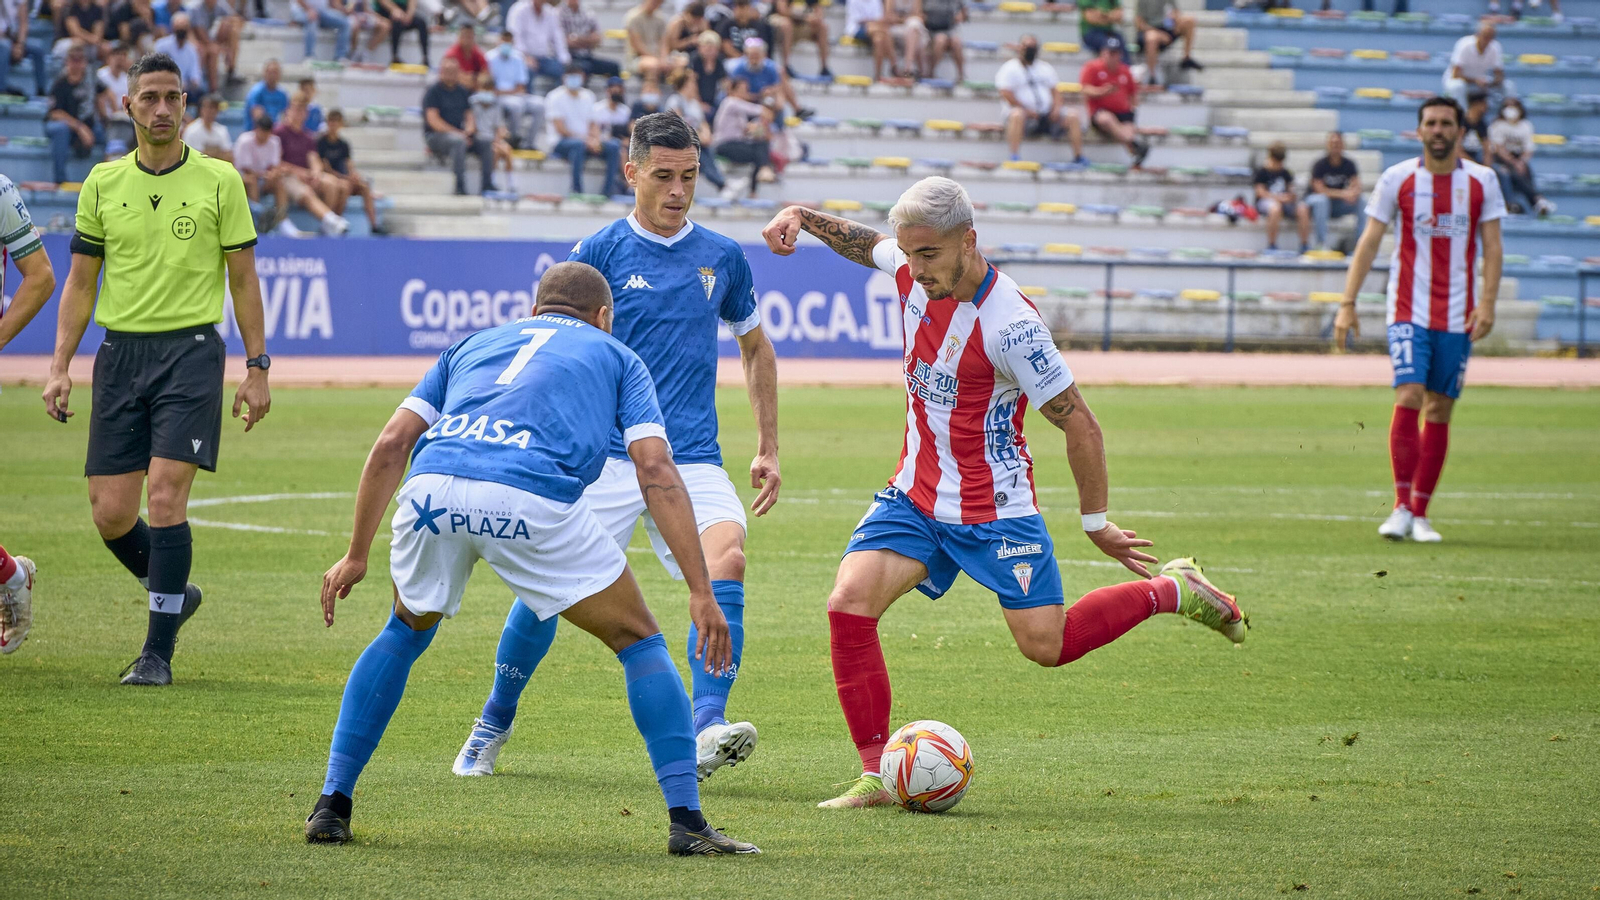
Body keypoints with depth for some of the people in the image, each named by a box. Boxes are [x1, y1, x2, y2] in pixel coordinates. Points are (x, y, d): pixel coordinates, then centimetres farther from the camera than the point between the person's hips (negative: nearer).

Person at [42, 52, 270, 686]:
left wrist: (256, 368, 0)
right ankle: (174, 592, 27)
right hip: (120, 352, 3)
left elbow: (243, 279, 5)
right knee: (110, 512, -2)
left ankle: (158, 652, -7)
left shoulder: (218, 180, 1)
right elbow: (80, 281, 13)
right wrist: (60, 366, 5)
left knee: (166, 497, -14)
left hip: (191, 350, -3)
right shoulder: (103, 183, 8)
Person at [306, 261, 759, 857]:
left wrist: (357, 555, 31)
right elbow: (655, 471, 13)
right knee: (639, 640, 15)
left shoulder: (474, 345, 36)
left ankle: (332, 806, 26)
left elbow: (391, 446, 25)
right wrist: (702, 591, 8)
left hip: (432, 488, 3)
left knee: (406, 632, 31)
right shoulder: (616, 356, 28)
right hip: (532, 499, -3)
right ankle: (686, 822, 5)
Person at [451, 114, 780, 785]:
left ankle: (707, 730, -33)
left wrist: (768, 449, 19)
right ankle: (493, 727, 17)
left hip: (693, 459, 2)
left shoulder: (721, 257, 10)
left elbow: (756, 347, 24)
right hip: (606, 455, -2)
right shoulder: (600, 252, 1)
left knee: (725, 558, -25)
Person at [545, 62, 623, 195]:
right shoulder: (555, 97, -3)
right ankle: (577, 190, -38)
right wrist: (586, 139, -18)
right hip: (561, 143, -5)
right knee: (578, 144, -40)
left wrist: (595, 139, -11)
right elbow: (560, 129, -11)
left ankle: (608, 190, -21)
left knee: (613, 146, -19)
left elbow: (593, 124, 12)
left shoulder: (588, 96, 15)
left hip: (587, 141, 5)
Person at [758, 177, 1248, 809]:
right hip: (914, 494, 6)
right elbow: (861, 241, 21)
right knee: (849, 603, -15)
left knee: (1047, 646, -3)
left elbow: (1080, 425, -18)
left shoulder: (1010, 324, -26)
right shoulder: (914, 273, -6)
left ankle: (1171, 591, 23)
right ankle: (876, 775, -8)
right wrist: (803, 217, 4)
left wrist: (1096, 524, -10)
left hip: (994, 508, -6)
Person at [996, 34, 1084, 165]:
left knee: (1072, 116, -14)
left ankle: (1078, 156, -8)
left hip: (1047, 114, 6)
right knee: (1017, 115, -40)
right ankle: (1015, 156, -42)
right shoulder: (1010, 69, 2)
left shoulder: (1045, 68, 21)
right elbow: (1006, 94, -11)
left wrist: (1057, 107, -4)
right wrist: (1027, 110, -16)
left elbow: (1055, 90, 17)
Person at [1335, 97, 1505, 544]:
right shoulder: (1397, 179, 1)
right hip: (1408, 309, -2)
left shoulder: (1482, 181, 4)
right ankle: (1401, 507, -13)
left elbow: (1492, 246, 4)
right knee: (1408, 397, -16)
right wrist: (1347, 303, -4)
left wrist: (1488, 302, -10)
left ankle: (1420, 513, 10)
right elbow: (1369, 241, 2)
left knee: (1439, 410, 3)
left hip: (1458, 317, 2)